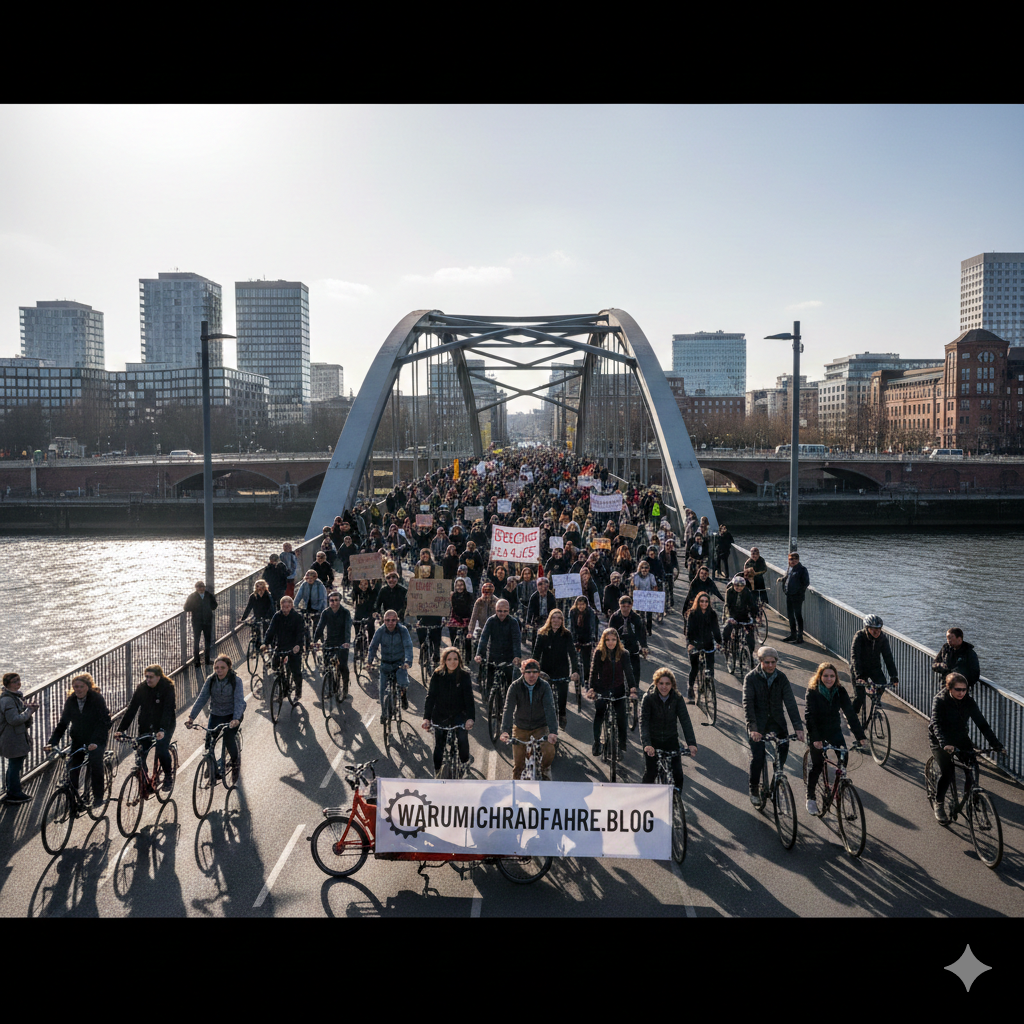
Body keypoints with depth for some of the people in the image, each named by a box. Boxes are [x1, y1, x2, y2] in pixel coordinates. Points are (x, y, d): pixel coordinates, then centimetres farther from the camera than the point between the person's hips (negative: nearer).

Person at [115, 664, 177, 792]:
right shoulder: (141, 688, -5)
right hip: (146, 725, 4)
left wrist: (162, 730, -40)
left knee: (162, 750, -22)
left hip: (165, 725, -4)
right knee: (141, 752, -6)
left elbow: (168, 710, -26)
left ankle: (168, 776, 1)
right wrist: (120, 729, -19)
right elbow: (131, 709, -9)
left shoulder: (168, 688, -15)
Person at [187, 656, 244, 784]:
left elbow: (239, 701, -26)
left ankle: (234, 764, 7)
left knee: (228, 738, -21)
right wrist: (191, 717, -24)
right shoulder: (211, 681, -7)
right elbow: (201, 699, -12)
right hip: (215, 715, 3)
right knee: (209, 740, -13)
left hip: (232, 716, -3)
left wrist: (236, 719, -42)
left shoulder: (236, 681, -16)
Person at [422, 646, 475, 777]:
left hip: (458, 715, -1)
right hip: (440, 716, 1)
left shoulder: (464, 676, -8)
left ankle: (465, 762, 8)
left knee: (463, 737, -20)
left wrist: (470, 718, -25)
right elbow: (430, 696, -9)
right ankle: (437, 773, 24)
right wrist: (426, 717, -20)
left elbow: (469, 698, -12)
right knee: (439, 745, 5)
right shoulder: (437, 675, -7)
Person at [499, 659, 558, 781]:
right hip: (520, 727, 0)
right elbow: (508, 709, -23)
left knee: (549, 751, -22)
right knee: (518, 762, -1)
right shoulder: (515, 686, -16)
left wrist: (553, 731, -39)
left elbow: (550, 709, -26)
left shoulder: (545, 686, -16)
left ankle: (544, 769, 10)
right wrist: (505, 731, -38)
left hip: (540, 726, 0)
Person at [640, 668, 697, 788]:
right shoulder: (648, 698, -17)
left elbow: (685, 720, -17)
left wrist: (691, 743, -30)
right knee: (650, 773, -6)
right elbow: (643, 722, -23)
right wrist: (646, 744, -38)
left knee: (678, 774, -5)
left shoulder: (677, 698, -11)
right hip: (653, 740, -2)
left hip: (671, 740, 2)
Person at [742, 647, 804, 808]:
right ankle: (754, 790, 7)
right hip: (757, 721, -3)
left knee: (784, 747, -13)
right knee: (757, 756, -13)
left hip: (776, 719, 3)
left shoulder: (781, 678, -3)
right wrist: (752, 727, -29)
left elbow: (790, 702, -9)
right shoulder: (751, 678, -11)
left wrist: (798, 727, -19)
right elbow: (748, 703, -17)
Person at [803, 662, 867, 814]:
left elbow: (850, 713, -11)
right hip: (816, 731, -3)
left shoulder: (840, 692, -9)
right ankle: (810, 798, 9)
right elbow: (809, 716, -22)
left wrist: (860, 736, -18)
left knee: (844, 756, -15)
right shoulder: (812, 692, -17)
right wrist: (815, 738, -32)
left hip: (834, 730, 3)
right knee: (817, 764, -7)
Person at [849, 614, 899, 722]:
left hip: (874, 668, 3)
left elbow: (888, 657, -13)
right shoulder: (859, 636, -24)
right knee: (860, 696, -12)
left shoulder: (882, 638, -13)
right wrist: (859, 676, -42)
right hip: (859, 668, -3)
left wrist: (894, 676, -23)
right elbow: (854, 657, -30)